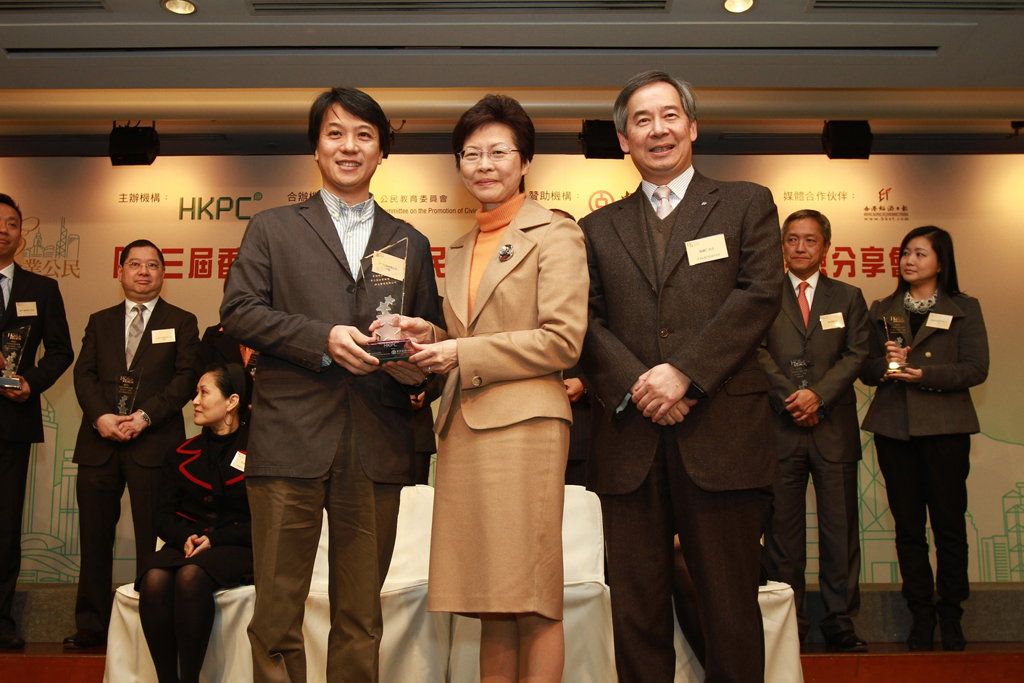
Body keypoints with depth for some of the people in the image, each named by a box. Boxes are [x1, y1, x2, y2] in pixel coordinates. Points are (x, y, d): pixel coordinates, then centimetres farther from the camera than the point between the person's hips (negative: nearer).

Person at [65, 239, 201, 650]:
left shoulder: (181, 322, 9)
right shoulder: (100, 322, 18)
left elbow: (186, 377, -2)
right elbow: (84, 373, 8)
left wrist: (146, 415, -14)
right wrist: (100, 416, -10)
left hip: (154, 442, -3)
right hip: (99, 443, 3)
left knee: (152, 541, -2)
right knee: (95, 539, 6)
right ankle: (91, 626, 15)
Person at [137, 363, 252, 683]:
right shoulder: (182, 455, 17)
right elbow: (164, 515, 13)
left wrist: (215, 540, -12)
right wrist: (185, 537, -8)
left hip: (236, 549, -4)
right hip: (185, 546, 4)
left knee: (191, 576, -35)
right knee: (154, 579, -29)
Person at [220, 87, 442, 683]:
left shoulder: (411, 243, 18)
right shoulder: (273, 228, 13)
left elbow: (433, 329, 16)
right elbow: (239, 311, 1)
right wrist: (322, 338, -11)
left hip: (377, 448, 2)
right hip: (291, 439, -2)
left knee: (362, 616, 9)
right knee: (278, 608, 2)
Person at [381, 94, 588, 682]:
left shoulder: (555, 234, 0)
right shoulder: (461, 247, 21)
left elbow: (563, 342, -9)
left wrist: (463, 354, -10)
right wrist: (431, 339, 6)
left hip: (523, 424, -6)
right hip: (464, 428, 7)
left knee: (532, 602, -2)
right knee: (491, 607, 9)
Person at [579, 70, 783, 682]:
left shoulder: (747, 204, 11)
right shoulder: (600, 229, 17)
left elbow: (760, 295, -3)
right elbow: (587, 321, 6)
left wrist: (683, 371, -14)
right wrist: (635, 385, -11)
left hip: (722, 437, -2)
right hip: (631, 442, 2)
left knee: (731, 609, 4)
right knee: (636, 613, 7)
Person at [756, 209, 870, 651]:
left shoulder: (848, 298, 14)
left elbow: (856, 354, 4)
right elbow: (758, 352, 0)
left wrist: (818, 394, -10)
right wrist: (791, 397, -11)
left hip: (833, 428, 1)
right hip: (780, 428, -1)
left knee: (839, 527, 2)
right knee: (782, 527, 2)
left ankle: (840, 621, 10)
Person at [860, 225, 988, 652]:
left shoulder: (965, 309, 8)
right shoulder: (882, 310, 16)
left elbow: (976, 369, -3)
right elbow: (866, 369, 11)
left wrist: (922, 373, -15)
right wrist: (886, 364, -10)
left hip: (944, 426, -2)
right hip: (894, 427, 2)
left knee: (949, 522, -1)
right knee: (907, 525, 2)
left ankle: (950, 617, 10)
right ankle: (921, 616, 10)